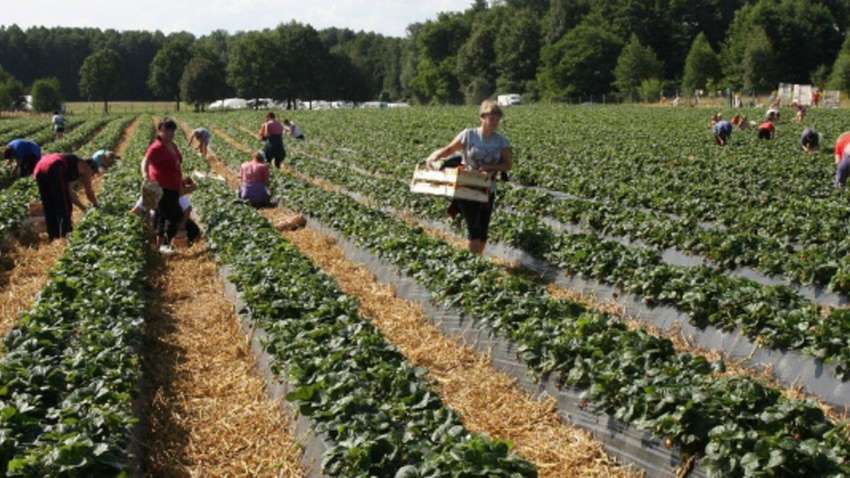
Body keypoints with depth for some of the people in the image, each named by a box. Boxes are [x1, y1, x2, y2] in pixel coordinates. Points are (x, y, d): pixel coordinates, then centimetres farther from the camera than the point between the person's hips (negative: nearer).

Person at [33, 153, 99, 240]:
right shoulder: (85, 167, 18)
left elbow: (69, 193, 42)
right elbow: (89, 192, 17)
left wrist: (83, 207, 48)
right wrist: (96, 206, 34)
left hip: (39, 171, 8)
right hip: (54, 170, -8)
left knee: (50, 208, 17)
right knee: (64, 207, 2)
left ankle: (53, 236, 20)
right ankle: (65, 235, -1)